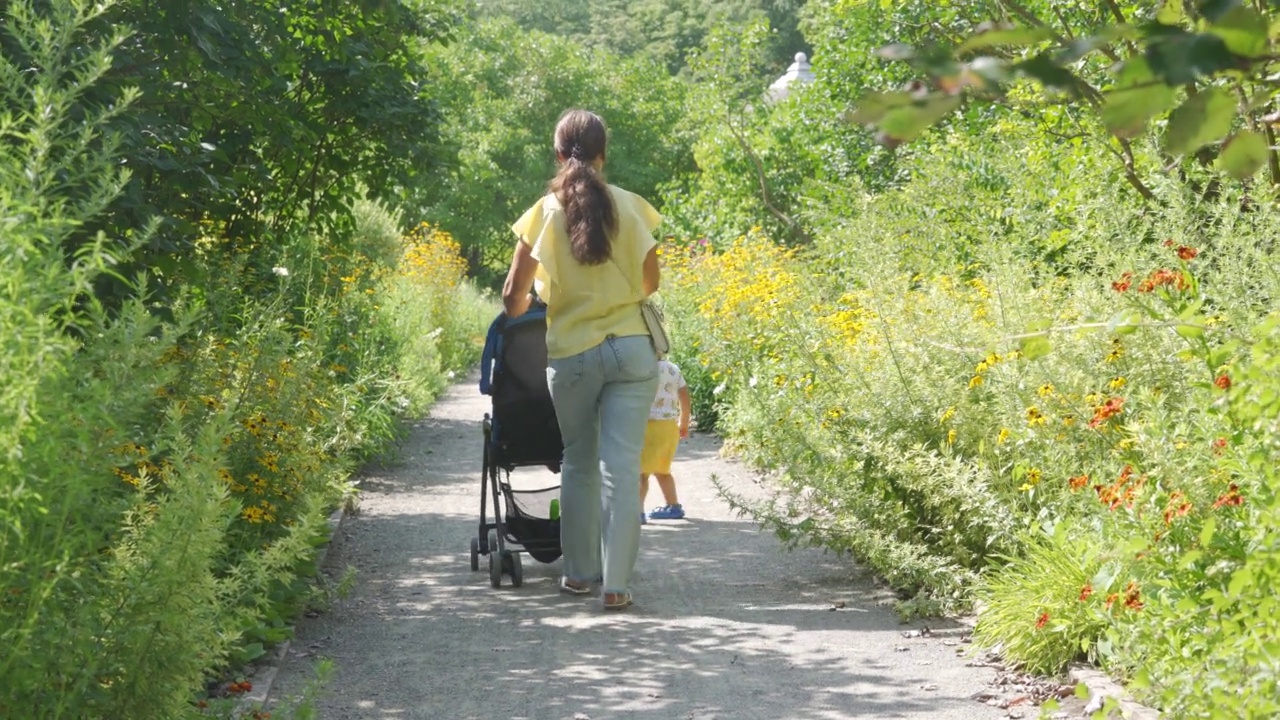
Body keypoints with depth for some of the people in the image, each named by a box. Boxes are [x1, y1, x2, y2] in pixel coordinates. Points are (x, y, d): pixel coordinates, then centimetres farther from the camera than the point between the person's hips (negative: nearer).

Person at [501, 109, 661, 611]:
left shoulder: (546, 212, -3)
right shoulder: (631, 208, 0)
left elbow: (514, 294, 0)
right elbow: (650, 281, 10)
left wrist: (517, 314, 23)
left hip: (571, 353, 0)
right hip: (632, 348, 0)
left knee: (579, 462, 15)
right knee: (622, 464, -2)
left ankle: (579, 573, 22)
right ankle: (616, 584, -5)